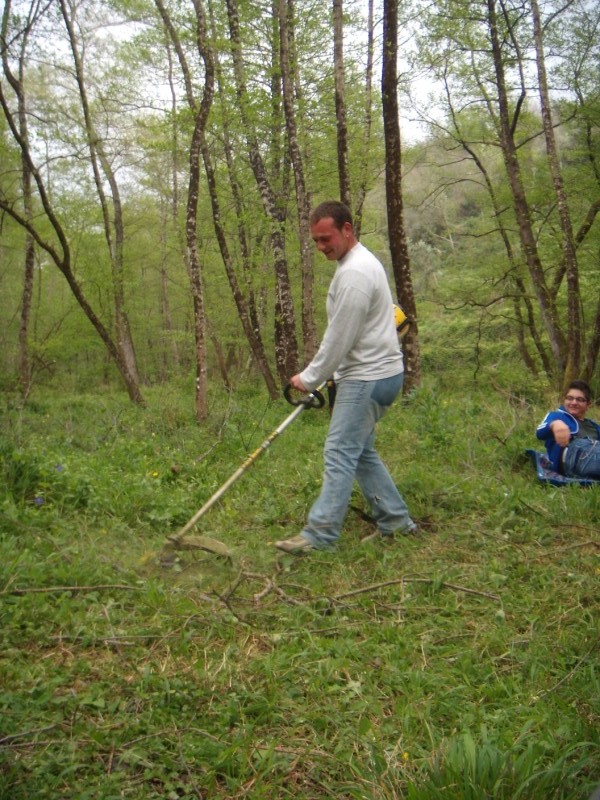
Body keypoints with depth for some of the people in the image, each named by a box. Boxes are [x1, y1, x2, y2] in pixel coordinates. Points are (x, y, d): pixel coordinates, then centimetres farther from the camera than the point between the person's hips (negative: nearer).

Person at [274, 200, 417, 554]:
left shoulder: (354, 273, -19)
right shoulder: (361, 262, 16)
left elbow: (339, 339, -18)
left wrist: (310, 378, -7)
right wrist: (320, 375, 20)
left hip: (368, 377, -11)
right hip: (372, 372, 11)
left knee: (340, 453, -9)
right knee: (360, 451, 15)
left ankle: (319, 535, -5)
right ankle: (395, 519, 21)